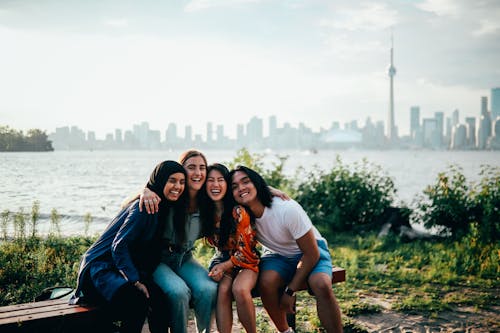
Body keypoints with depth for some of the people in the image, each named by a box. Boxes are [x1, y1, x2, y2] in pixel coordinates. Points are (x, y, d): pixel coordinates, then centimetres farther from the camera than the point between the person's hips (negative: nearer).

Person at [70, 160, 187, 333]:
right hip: (102, 266, -8)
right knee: (137, 300, -34)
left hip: (128, 266, 8)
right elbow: (119, 246, -20)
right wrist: (135, 281, -26)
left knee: (161, 297, -20)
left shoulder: (166, 208, 10)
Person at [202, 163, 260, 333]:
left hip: (246, 261, -3)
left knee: (239, 289, -33)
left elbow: (244, 250, -12)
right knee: (223, 289, -30)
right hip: (222, 259, 3)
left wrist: (223, 267, -21)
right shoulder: (205, 211, -5)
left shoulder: (238, 211, -18)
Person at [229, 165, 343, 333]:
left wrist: (290, 291, -20)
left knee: (322, 285, -35)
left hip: (310, 253, -3)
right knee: (266, 281, -31)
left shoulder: (287, 209, -29)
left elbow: (311, 254, -21)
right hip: (278, 255, 4)